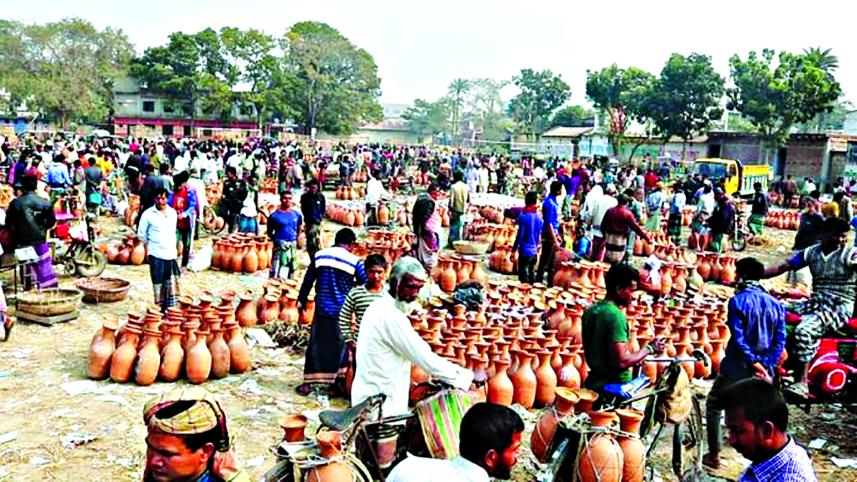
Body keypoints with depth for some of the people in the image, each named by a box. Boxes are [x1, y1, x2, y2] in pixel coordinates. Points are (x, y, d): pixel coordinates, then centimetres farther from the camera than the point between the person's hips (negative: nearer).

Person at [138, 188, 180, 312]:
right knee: (158, 284, 3)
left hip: (171, 254, 4)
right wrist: (150, 244, 9)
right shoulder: (148, 214, -5)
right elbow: (141, 234, 3)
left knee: (172, 283, 2)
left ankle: (170, 308, 10)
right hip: (156, 255, -4)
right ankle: (160, 308, 11)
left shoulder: (173, 213, 8)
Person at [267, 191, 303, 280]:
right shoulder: (275, 216, -5)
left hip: (293, 245, 5)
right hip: (280, 246, -4)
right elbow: (269, 232, 4)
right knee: (277, 269, -10)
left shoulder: (297, 215, 6)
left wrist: (296, 239, 8)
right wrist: (276, 240, -5)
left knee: (292, 268, 11)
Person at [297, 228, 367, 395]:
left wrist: (301, 300, 17)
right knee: (342, 345, 14)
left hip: (322, 310, 2)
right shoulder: (355, 262, -7)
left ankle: (308, 383, 10)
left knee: (316, 345, 9)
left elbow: (307, 280, 7)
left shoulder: (319, 256, 1)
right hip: (344, 311, -2)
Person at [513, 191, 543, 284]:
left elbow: (520, 235, -13)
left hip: (525, 251, -6)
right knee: (531, 275, 15)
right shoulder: (539, 218, 5)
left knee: (523, 276, 0)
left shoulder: (524, 216, -13)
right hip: (534, 251, 6)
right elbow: (539, 236, 11)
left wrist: (514, 248, -5)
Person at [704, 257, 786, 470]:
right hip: (763, 369, 5)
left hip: (737, 367, -5)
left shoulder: (738, 301, -11)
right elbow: (780, 341, -1)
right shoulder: (775, 303, 5)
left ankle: (714, 455, 13)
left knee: (714, 405, 13)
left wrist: (753, 363, -14)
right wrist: (766, 366, -4)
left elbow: (738, 338, -18)